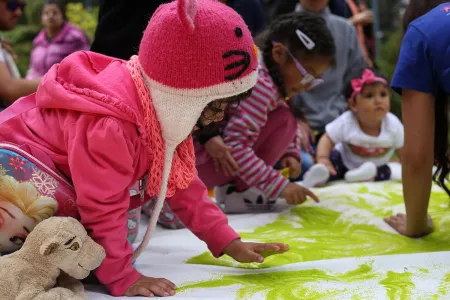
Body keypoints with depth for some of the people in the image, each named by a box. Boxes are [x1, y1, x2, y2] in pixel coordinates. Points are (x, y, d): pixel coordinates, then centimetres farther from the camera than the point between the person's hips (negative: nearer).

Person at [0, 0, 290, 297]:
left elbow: (181, 182, 2)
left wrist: (229, 242, 0)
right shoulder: (109, 127, -40)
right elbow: (103, 208, -32)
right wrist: (122, 278, -24)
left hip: (64, 171, 9)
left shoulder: (167, 112, -8)